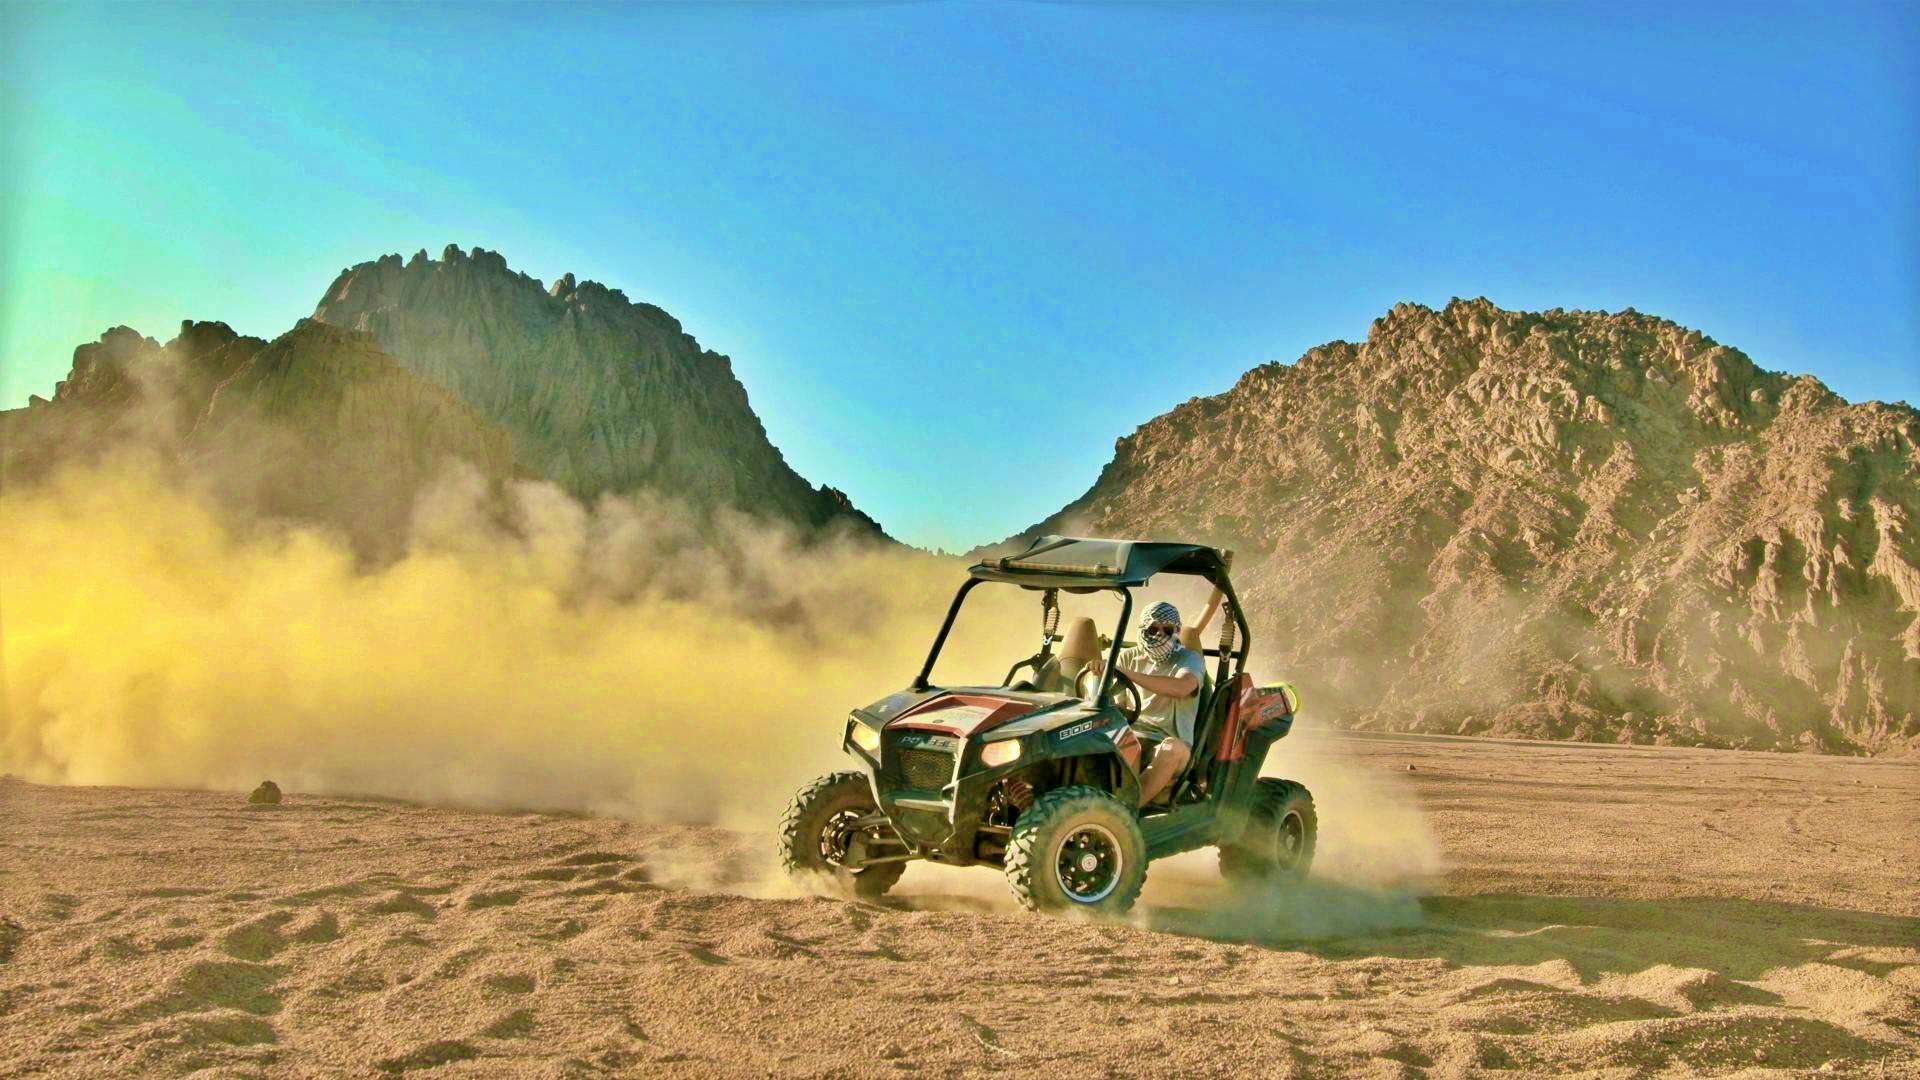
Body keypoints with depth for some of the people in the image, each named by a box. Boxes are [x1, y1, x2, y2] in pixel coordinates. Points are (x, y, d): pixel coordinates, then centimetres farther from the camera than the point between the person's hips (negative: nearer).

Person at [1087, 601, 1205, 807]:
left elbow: (1181, 687, -24)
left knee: (1173, 748, -39)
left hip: (1166, 743, -4)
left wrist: (1126, 673, -32)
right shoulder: (1131, 657, 15)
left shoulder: (1189, 659, -1)